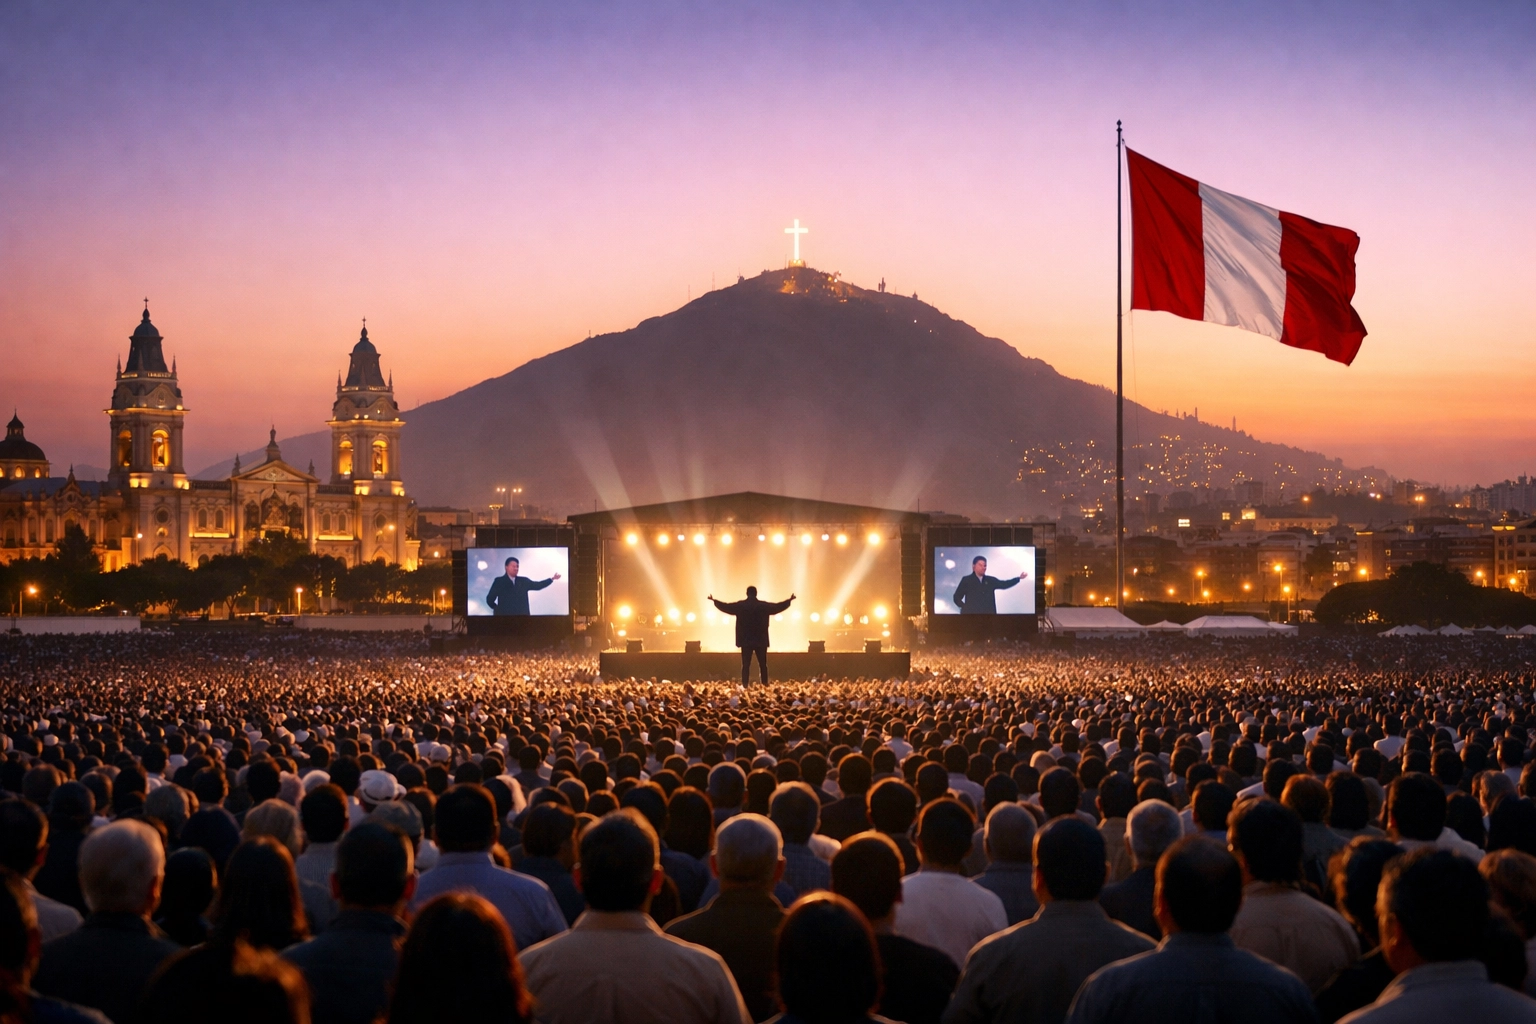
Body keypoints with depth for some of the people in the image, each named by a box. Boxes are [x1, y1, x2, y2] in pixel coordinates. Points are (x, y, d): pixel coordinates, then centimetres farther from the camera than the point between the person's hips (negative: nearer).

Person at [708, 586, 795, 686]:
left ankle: (744, 686, -6)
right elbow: (778, 606, 10)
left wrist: (714, 601, 25)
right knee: (763, 665, 7)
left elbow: (726, 606, 9)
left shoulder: (740, 605, -2)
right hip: (761, 640, 0)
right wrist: (789, 600, 26)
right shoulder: (764, 605, -1)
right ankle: (765, 686, 5)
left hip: (746, 640, 0)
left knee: (746, 665, 0)